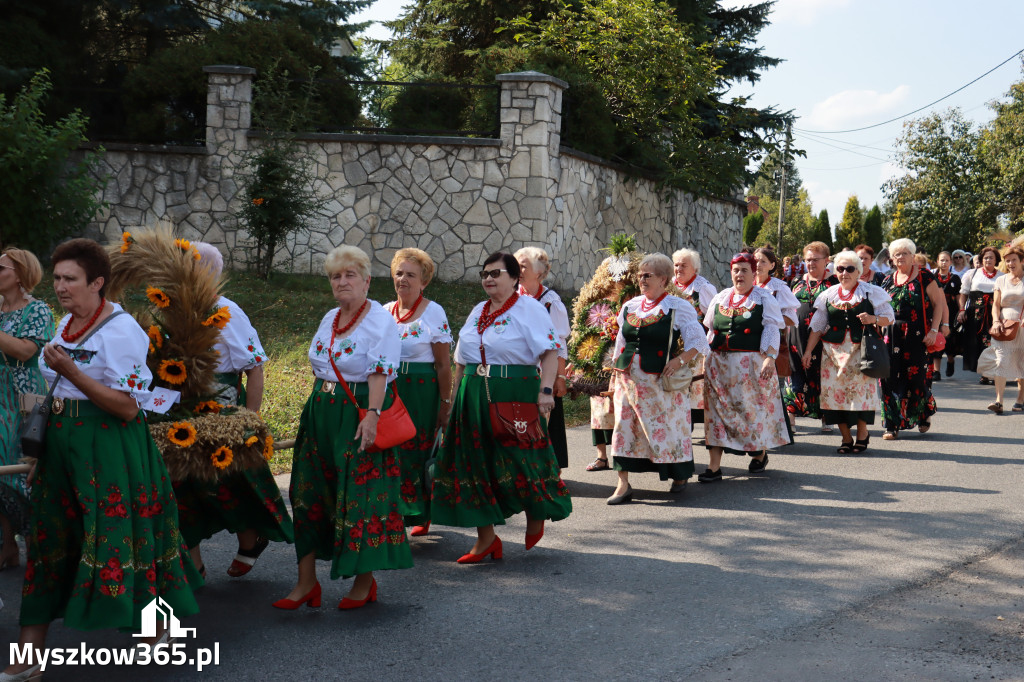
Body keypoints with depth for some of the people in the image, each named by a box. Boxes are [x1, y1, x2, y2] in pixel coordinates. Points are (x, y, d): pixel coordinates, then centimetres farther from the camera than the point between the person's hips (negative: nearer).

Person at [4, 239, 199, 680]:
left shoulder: (120, 330, -14)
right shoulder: (66, 326, 11)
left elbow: (127, 407, -20)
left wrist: (70, 372, -23)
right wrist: (43, 444, 22)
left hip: (109, 445, -8)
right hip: (62, 441, 8)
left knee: (116, 536, 0)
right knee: (49, 540, 5)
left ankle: (158, 626, 24)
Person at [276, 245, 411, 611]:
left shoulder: (381, 321, -9)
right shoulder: (329, 319, 14)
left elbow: (379, 374, -19)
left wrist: (371, 415, -28)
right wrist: (313, 411, 18)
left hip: (359, 416, -8)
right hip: (322, 415, 8)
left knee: (361, 497, -3)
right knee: (310, 494, 5)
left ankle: (365, 582, 10)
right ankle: (306, 582, 11)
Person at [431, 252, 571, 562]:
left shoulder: (529, 309, -4)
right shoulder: (478, 312, 16)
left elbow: (550, 351, -13)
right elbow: (462, 360, 20)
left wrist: (546, 389, -24)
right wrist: (455, 397, 16)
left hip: (515, 395, -6)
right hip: (474, 396, 7)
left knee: (518, 460, -4)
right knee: (475, 464, 4)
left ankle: (537, 515, 26)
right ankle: (486, 537, 12)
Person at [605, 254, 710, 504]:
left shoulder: (678, 307, -3)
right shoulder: (629, 307, 14)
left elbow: (698, 342, -5)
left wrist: (679, 361, -18)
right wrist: (616, 370, 14)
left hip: (661, 380, -4)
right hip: (629, 377, 5)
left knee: (667, 426, 3)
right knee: (624, 425, -3)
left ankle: (680, 475, 26)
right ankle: (623, 485, -1)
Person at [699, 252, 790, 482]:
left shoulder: (764, 299, 1)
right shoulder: (720, 298, 14)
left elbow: (771, 330, -6)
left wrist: (769, 358, -18)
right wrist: (707, 359, 13)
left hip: (752, 363, -4)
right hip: (720, 363, 4)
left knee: (755, 407, 4)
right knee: (717, 410, -1)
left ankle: (761, 453, 28)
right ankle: (714, 466, -1)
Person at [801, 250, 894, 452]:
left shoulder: (871, 292, 3)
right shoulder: (828, 295, 12)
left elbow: (888, 318, 3)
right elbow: (817, 326, 15)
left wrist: (873, 319, -17)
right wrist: (808, 351, 8)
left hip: (861, 350, -3)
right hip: (834, 351, 3)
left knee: (860, 389, -9)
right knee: (835, 390, -3)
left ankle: (862, 434, 8)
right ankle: (846, 438, 7)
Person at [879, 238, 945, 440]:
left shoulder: (924, 276, -1)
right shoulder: (888, 280, 12)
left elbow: (939, 303, -2)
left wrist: (934, 330, -10)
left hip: (917, 336, -4)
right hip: (892, 336, 4)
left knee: (916, 376, -2)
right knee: (890, 378, -4)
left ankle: (925, 414, 26)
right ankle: (893, 425, 1)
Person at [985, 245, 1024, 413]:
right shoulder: (1001, 280, 13)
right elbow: (996, 304, 9)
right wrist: (996, 321, -8)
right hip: (1004, 326, 2)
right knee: (1001, 361, -11)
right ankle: (999, 401, -17)